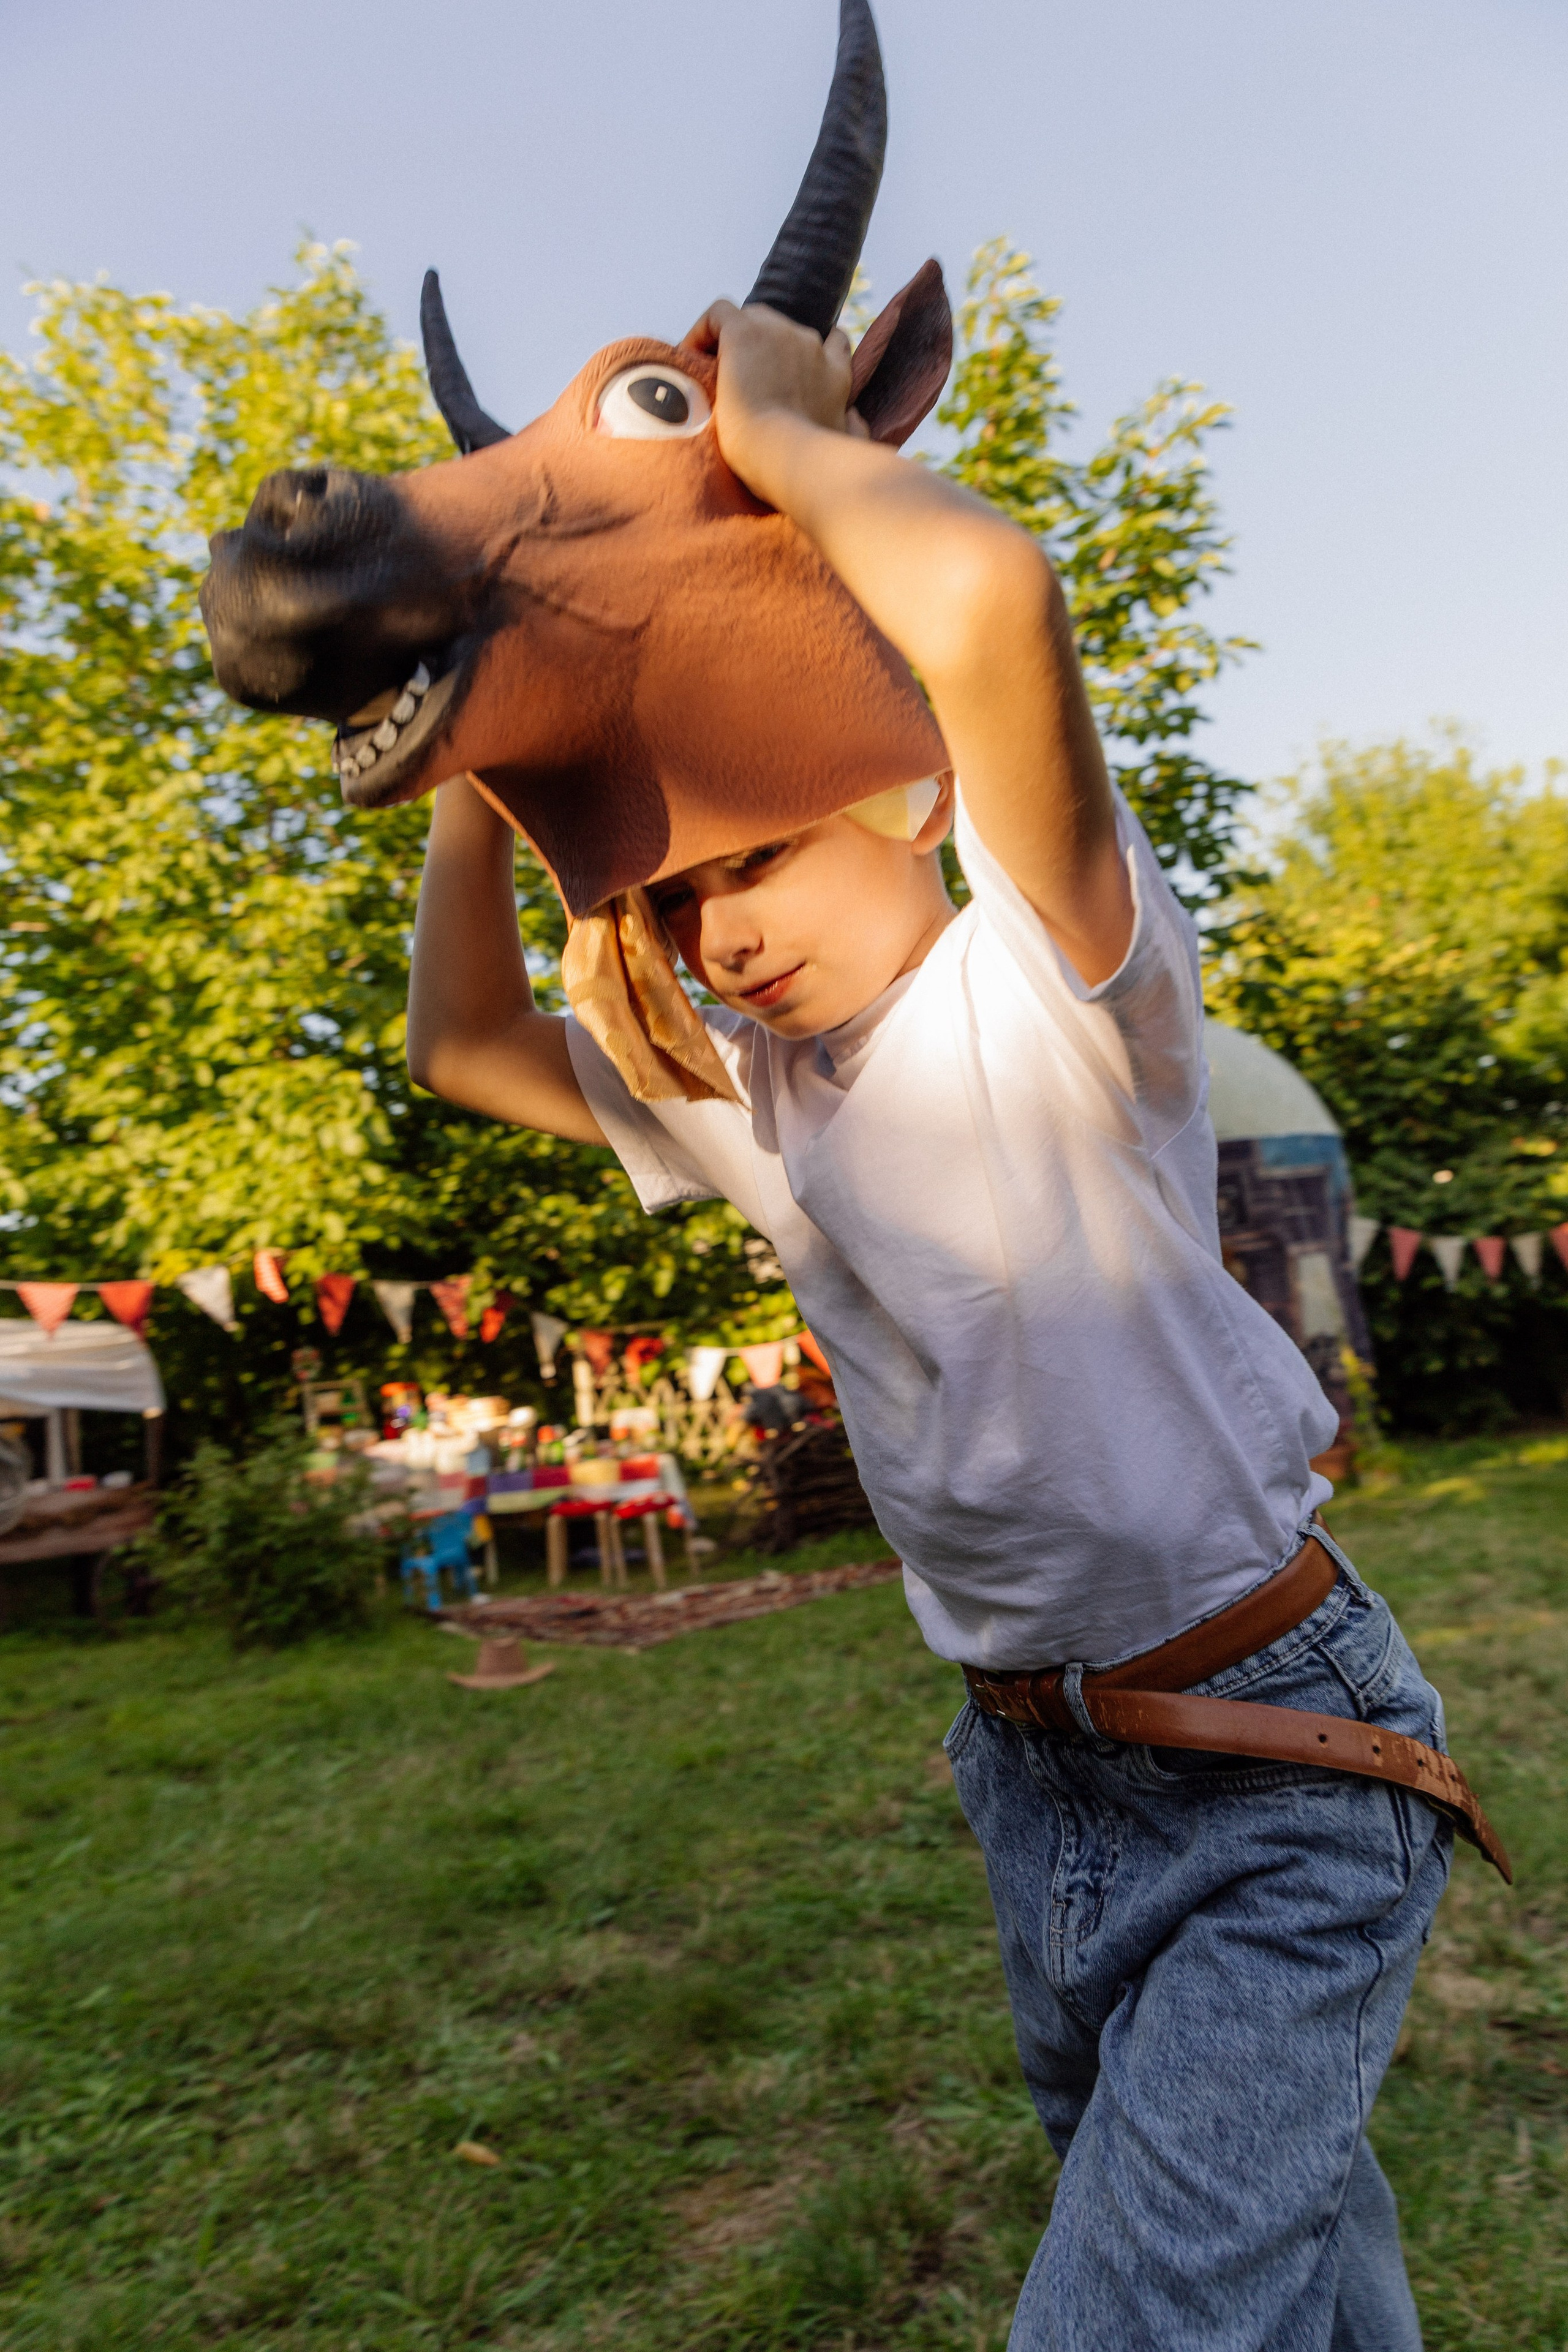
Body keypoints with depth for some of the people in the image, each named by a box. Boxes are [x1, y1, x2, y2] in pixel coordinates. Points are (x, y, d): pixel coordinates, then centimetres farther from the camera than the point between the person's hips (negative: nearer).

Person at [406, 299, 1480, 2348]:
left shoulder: (1052, 995, -18)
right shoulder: (738, 1093, 4)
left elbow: (988, 602, -36)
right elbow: (465, 1045, 12)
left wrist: (777, 428, -17)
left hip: (1282, 1786, -7)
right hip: (1031, 1775, 7)